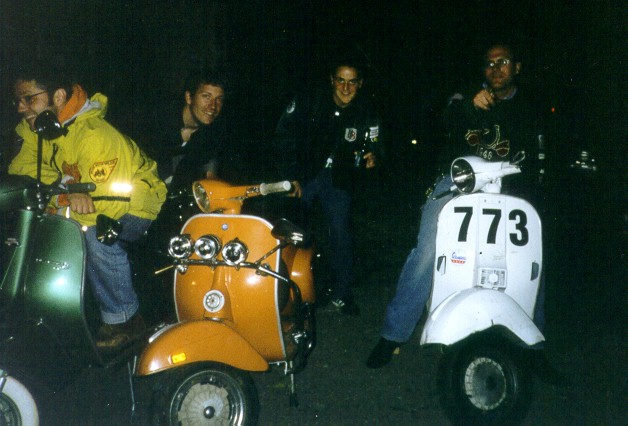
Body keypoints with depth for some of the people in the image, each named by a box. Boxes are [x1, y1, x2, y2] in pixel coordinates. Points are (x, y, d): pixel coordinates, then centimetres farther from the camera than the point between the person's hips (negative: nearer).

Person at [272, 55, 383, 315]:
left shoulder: (367, 113, -4)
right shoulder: (307, 103, -9)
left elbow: (373, 145, 5)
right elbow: (283, 137, -4)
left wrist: (371, 156, -21)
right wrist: (289, 176, -9)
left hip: (338, 179, 1)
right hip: (303, 174, 0)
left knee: (341, 234, -7)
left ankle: (342, 294, 8)